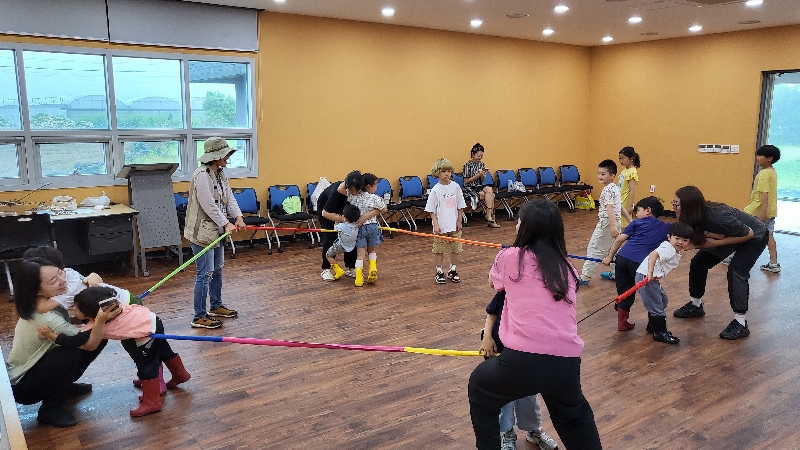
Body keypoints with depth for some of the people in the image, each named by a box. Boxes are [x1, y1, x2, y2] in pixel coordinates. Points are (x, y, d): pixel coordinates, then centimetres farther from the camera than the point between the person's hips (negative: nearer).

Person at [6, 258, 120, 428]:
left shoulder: (45, 301, -11)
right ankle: (49, 410, -9)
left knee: (98, 337, -7)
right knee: (70, 354, -34)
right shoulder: (46, 319, -36)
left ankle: (64, 386, 14)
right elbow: (89, 345, -29)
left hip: (37, 366, 8)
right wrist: (102, 320, -48)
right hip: (20, 385, -8)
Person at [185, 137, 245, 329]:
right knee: (205, 274, -7)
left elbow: (229, 197, 6)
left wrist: (238, 216, -9)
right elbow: (209, 205, -24)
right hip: (202, 232, -10)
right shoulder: (202, 175, -20)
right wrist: (226, 224, -21)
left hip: (216, 230, 10)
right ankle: (199, 317, 2)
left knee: (217, 270, 19)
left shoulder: (220, 173, 11)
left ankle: (216, 306, 34)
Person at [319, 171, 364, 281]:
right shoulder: (337, 191, -42)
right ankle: (326, 269, -1)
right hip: (326, 205, -4)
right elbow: (325, 213, -35)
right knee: (330, 237, -13)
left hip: (343, 206, 4)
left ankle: (350, 268, 7)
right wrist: (342, 219, -42)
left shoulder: (361, 190, -31)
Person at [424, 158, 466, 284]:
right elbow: (432, 210, -6)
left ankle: (452, 271, 26)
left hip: (454, 226, 3)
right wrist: (436, 225, -12)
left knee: (455, 249, 12)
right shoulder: (435, 190, -9)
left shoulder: (456, 187, -2)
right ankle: (439, 272, 20)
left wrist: (459, 221, 1)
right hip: (441, 226, -3)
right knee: (439, 250, 7)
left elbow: (460, 206, 4)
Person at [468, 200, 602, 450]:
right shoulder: (567, 269, 14)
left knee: (479, 387, 27)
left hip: (525, 359, -4)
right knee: (574, 413, 36)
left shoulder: (510, 256, 2)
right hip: (567, 361, 5)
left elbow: (494, 284, 24)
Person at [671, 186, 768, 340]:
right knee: (698, 263, 2)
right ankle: (695, 305, 20)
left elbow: (748, 233, -29)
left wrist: (716, 243, -32)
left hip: (755, 236, -8)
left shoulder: (717, 216, -41)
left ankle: (740, 323, -19)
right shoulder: (693, 217, -21)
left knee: (736, 271, -25)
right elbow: (697, 241, -16)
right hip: (729, 235, 8)